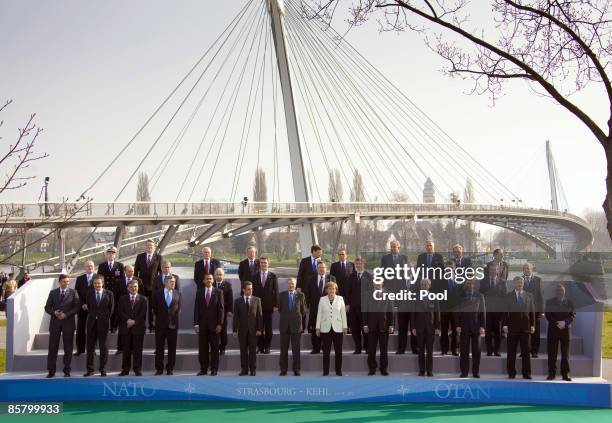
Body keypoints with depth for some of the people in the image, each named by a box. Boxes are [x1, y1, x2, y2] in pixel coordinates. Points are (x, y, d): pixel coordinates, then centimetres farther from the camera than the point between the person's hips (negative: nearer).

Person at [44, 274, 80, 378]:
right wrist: (54, 313, -12)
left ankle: (67, 371, 10)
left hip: (68, 323, -1)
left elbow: (76, 307, -2)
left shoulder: (73, 293, 4)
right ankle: (51, 371, 8)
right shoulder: (53, 292, 10)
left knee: (68, 348, 2)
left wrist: (66, 314, -14)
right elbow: (47, 307, 8)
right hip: (55, 322, 1)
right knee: (53, 348, 1)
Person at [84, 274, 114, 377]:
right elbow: (88, 307, 12)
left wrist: (107, 318, 2)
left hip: (103, 322, -2)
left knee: (103, 346, 4)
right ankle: (90, 369, 9)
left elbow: (111, 308, 4)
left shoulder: (109, 294, 0)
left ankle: (103, 369, 10)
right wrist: (92, 316, 6)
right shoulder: (89, 293, 7)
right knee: (90, 346, 3)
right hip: (92, 323, 2)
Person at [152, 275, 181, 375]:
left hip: (173, 324, 1)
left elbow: (179, 308, 13)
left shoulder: (177, 294, 6)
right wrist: (159, 317, 9)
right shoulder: (157, 294, 2)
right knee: (159, 347, 3)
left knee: (172, 348, 3)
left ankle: (170, 368, 10)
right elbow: (155, 308, 8)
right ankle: (159, 369, 10)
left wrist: (174, 317, 7)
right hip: (160, 324, -1)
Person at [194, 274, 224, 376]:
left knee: (214, 348, 2)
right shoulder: (199, 293, 10)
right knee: (202, 348, 2)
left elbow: (221, 308, 0)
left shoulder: (218, 292, 4)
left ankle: (214, 369, 7)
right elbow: (196, 309, 6)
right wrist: (196, 323, -2)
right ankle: (203, 369, 8)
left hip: (214, 324, -2)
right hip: (202, 324, 2)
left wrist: (219, 324, -7)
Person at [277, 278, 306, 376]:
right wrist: (285, 317, 11)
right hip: (284, 324, 1)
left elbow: (303, 310, 9)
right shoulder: (281, 295, 5)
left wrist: (297, 317, 9)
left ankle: (296, 370, 10)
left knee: (296, 349, 3)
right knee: (284, 349, 3)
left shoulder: (300, 295, 2)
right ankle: (283, 369, 10)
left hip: (296, 324, -1)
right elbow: (279, 308, 13)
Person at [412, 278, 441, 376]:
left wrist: (437, 327, -3)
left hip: (430, 327, 0)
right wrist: (413, 327, -3)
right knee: (421, 350, 4)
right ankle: (421, 370, 8)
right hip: (419, 327, 0)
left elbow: (437, 313, 3)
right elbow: (413, 313, 3)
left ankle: (430, 370, 7)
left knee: (430, 350, 2)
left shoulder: (433, 298, 4)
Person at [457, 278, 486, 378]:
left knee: (476, 350, 3)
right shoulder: (460, 296, 5)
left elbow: (483, 312, 6)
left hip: (476, 327, 1)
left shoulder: (480, 296, 8)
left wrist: (482, 326, -3)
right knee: (464, 350, -2)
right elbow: (457, 312, 4)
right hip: (464, 327, -1)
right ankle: (464, 372, 2)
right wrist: (458, 325, -6)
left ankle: (476, 372, 9)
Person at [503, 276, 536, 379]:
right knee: (511, 351, 1)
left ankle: (526, 373, 7)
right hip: (512, 327, -1)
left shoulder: (529, 296, 10)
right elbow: (505, 311, 1)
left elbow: (532, 311, 9)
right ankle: (511, 373, 7)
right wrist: (505, 325, -6)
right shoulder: (508, 296, 4)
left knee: (526, 351, 2)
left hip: (525, 327, 1)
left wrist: (532, 325, 2)